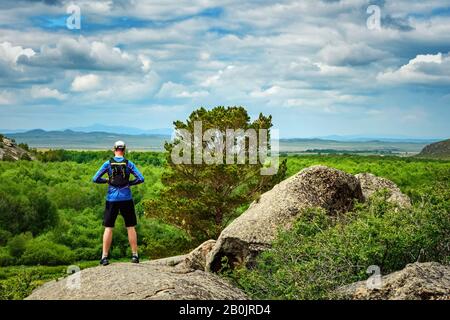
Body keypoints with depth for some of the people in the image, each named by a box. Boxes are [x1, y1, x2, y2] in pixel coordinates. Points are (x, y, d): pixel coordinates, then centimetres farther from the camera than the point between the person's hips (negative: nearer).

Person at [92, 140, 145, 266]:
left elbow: (95, 179, -4)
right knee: (131, 227, 9)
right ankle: (135, 255, 10)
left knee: (108, 228, 6)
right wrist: (129, 183, 6)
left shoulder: (108, 163, -2)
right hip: (126, 199, 0)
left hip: (112, 199, 0)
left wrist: (107, 180, 11)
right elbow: (141, 179, -7)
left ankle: (105, 257, 2)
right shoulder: (129, 164, -1)